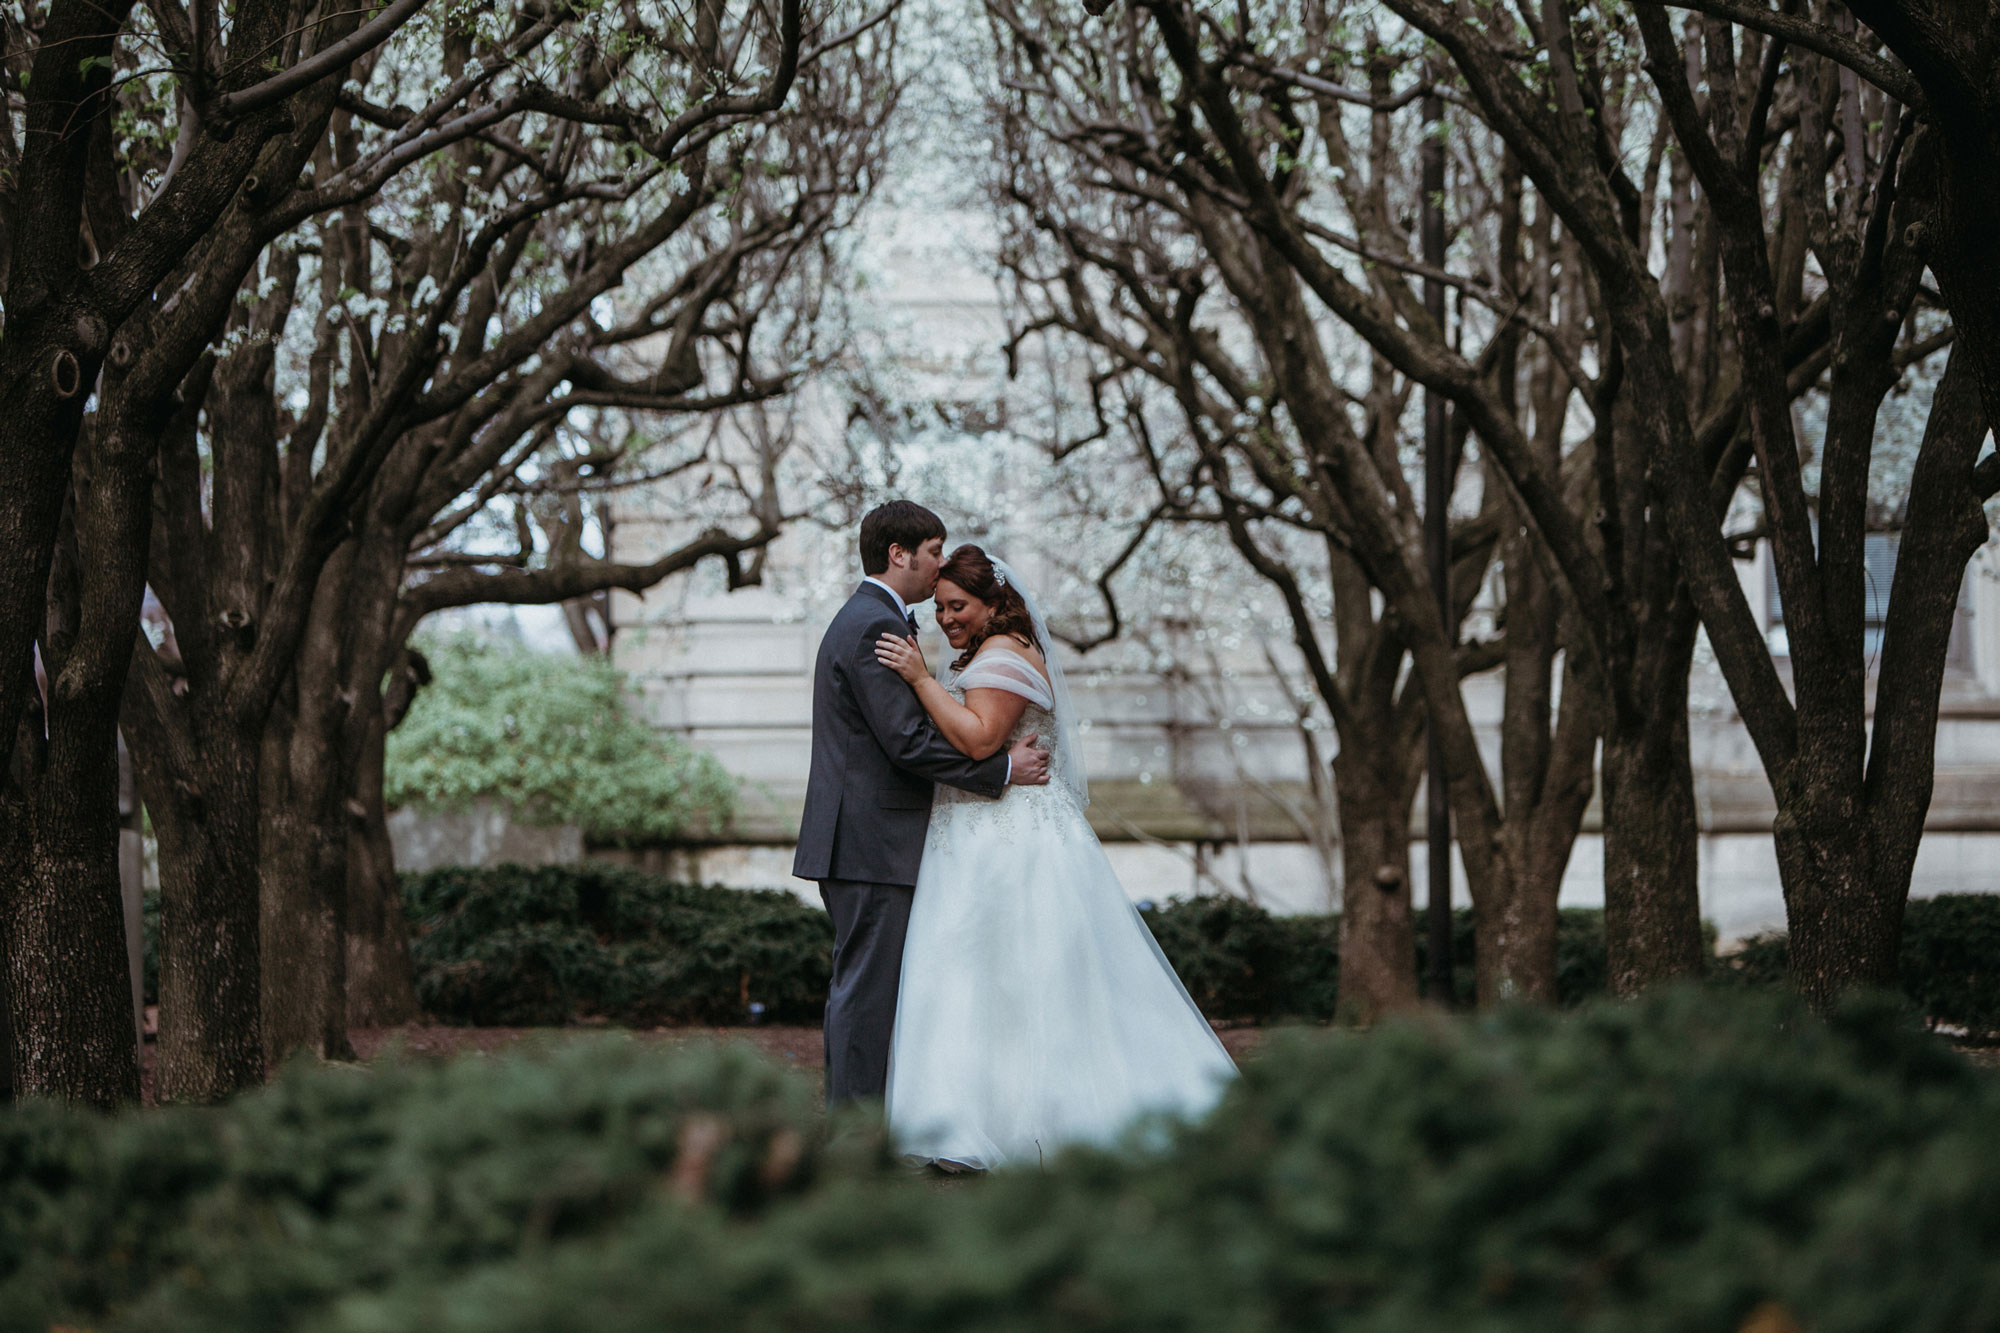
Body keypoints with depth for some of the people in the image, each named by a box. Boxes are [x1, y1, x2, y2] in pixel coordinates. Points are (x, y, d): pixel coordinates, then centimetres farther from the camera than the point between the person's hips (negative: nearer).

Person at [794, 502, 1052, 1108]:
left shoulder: (859, 620, 20)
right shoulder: (876, 627, -14)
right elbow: (908, 741, -20)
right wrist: (1002, 769, -13)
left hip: (857, 842, 11)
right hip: (873, 842, -11)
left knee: (859, 985, 13)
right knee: (869, 988, -8)